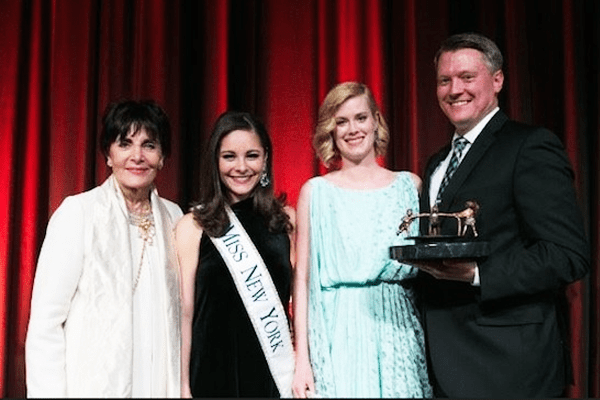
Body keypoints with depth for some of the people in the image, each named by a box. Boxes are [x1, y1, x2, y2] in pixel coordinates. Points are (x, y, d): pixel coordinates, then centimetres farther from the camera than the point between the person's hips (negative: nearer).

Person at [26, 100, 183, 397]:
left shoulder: (173, 216, 3)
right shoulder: (77, 212, -10)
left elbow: (176, 310, 9)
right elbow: (44, 321, -11)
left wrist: (179, 387, 4)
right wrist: (48, 393, -15)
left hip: (159, 384, 4)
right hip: (92, 386, -4)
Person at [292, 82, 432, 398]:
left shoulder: (410, 185, 8)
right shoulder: (315, 191, 4)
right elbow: (302, 279, 1)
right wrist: (301, 359, -5)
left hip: (398, 335, 2)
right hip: (337, 340, -1)